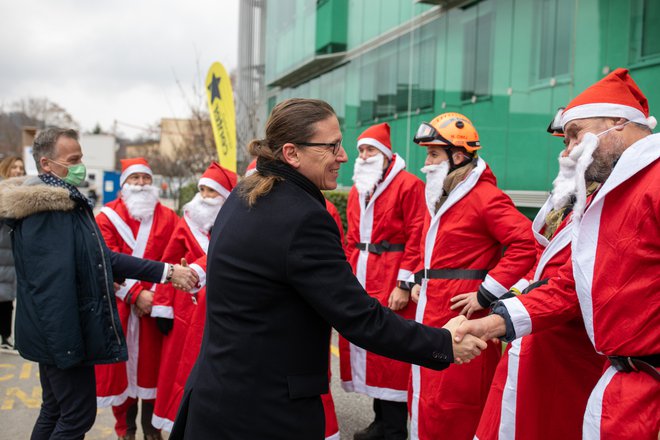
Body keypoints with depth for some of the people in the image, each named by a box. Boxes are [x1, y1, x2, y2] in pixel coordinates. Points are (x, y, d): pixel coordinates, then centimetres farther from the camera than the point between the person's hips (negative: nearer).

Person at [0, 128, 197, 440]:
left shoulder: (70, 204, 12)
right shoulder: (44, 211, -19)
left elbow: (103, 258, 13)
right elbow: (50, 288, -24)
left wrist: (166, 272, 7)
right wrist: (65, 348, -24)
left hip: (58, 337, 10)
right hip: (63, 336, -10)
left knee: (55, 412, 18)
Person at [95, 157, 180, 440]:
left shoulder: (167, 217, 5)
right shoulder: (108, 217, 0)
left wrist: (157, 294, -12)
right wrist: (135, 294, -16)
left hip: (156, 304, 1)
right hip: (119, 305, -1)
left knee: (152, 364, 7)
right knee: (121, 364, 6)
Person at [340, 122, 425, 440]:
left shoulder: (408, 185, -7)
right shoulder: (357, 190, 17)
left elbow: (416, 237, -13)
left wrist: (404, 283, -16)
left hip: (391, 282, -8)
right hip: (360, 279, 8)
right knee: (364, 344, 11)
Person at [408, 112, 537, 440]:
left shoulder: (483, 195, -14)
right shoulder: (438, 195, 14)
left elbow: (526, 244, -22)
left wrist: (486, 293, -20)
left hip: (462, 315, -9)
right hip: (431, 313, 9)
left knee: (451, 406, -1)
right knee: (425, 398, 17)